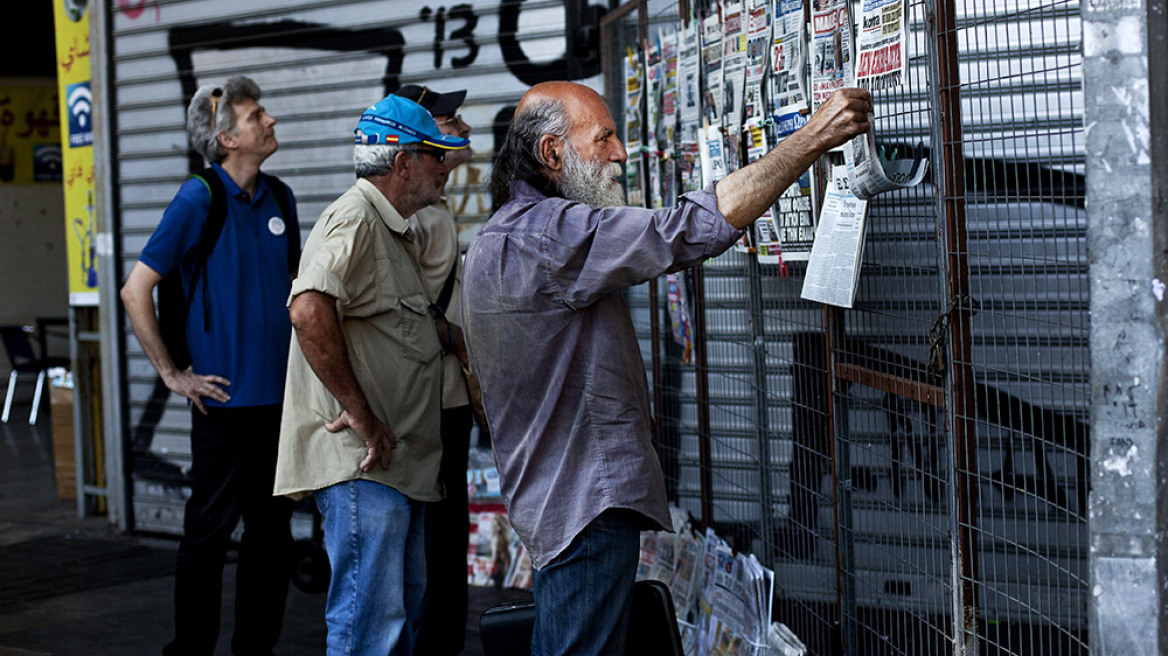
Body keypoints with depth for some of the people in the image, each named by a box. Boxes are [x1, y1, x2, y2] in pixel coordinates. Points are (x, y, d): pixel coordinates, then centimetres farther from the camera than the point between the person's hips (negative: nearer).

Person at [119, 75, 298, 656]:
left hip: (281, 394, 6)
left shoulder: (278, 198, 8)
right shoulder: (199, 200, -11)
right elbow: (135, 291, -11)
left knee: (272, 531, 11)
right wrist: (172, 374, -10)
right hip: (227, 398, -6)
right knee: (210, 531, 2)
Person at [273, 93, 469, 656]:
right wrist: (359, 413, -25)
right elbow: (308, 310, -30)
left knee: (405, 610, 17)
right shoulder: (352, 220, -14)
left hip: (397, 462, 11)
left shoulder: (394, 230, 21)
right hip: (362, 464, -11)